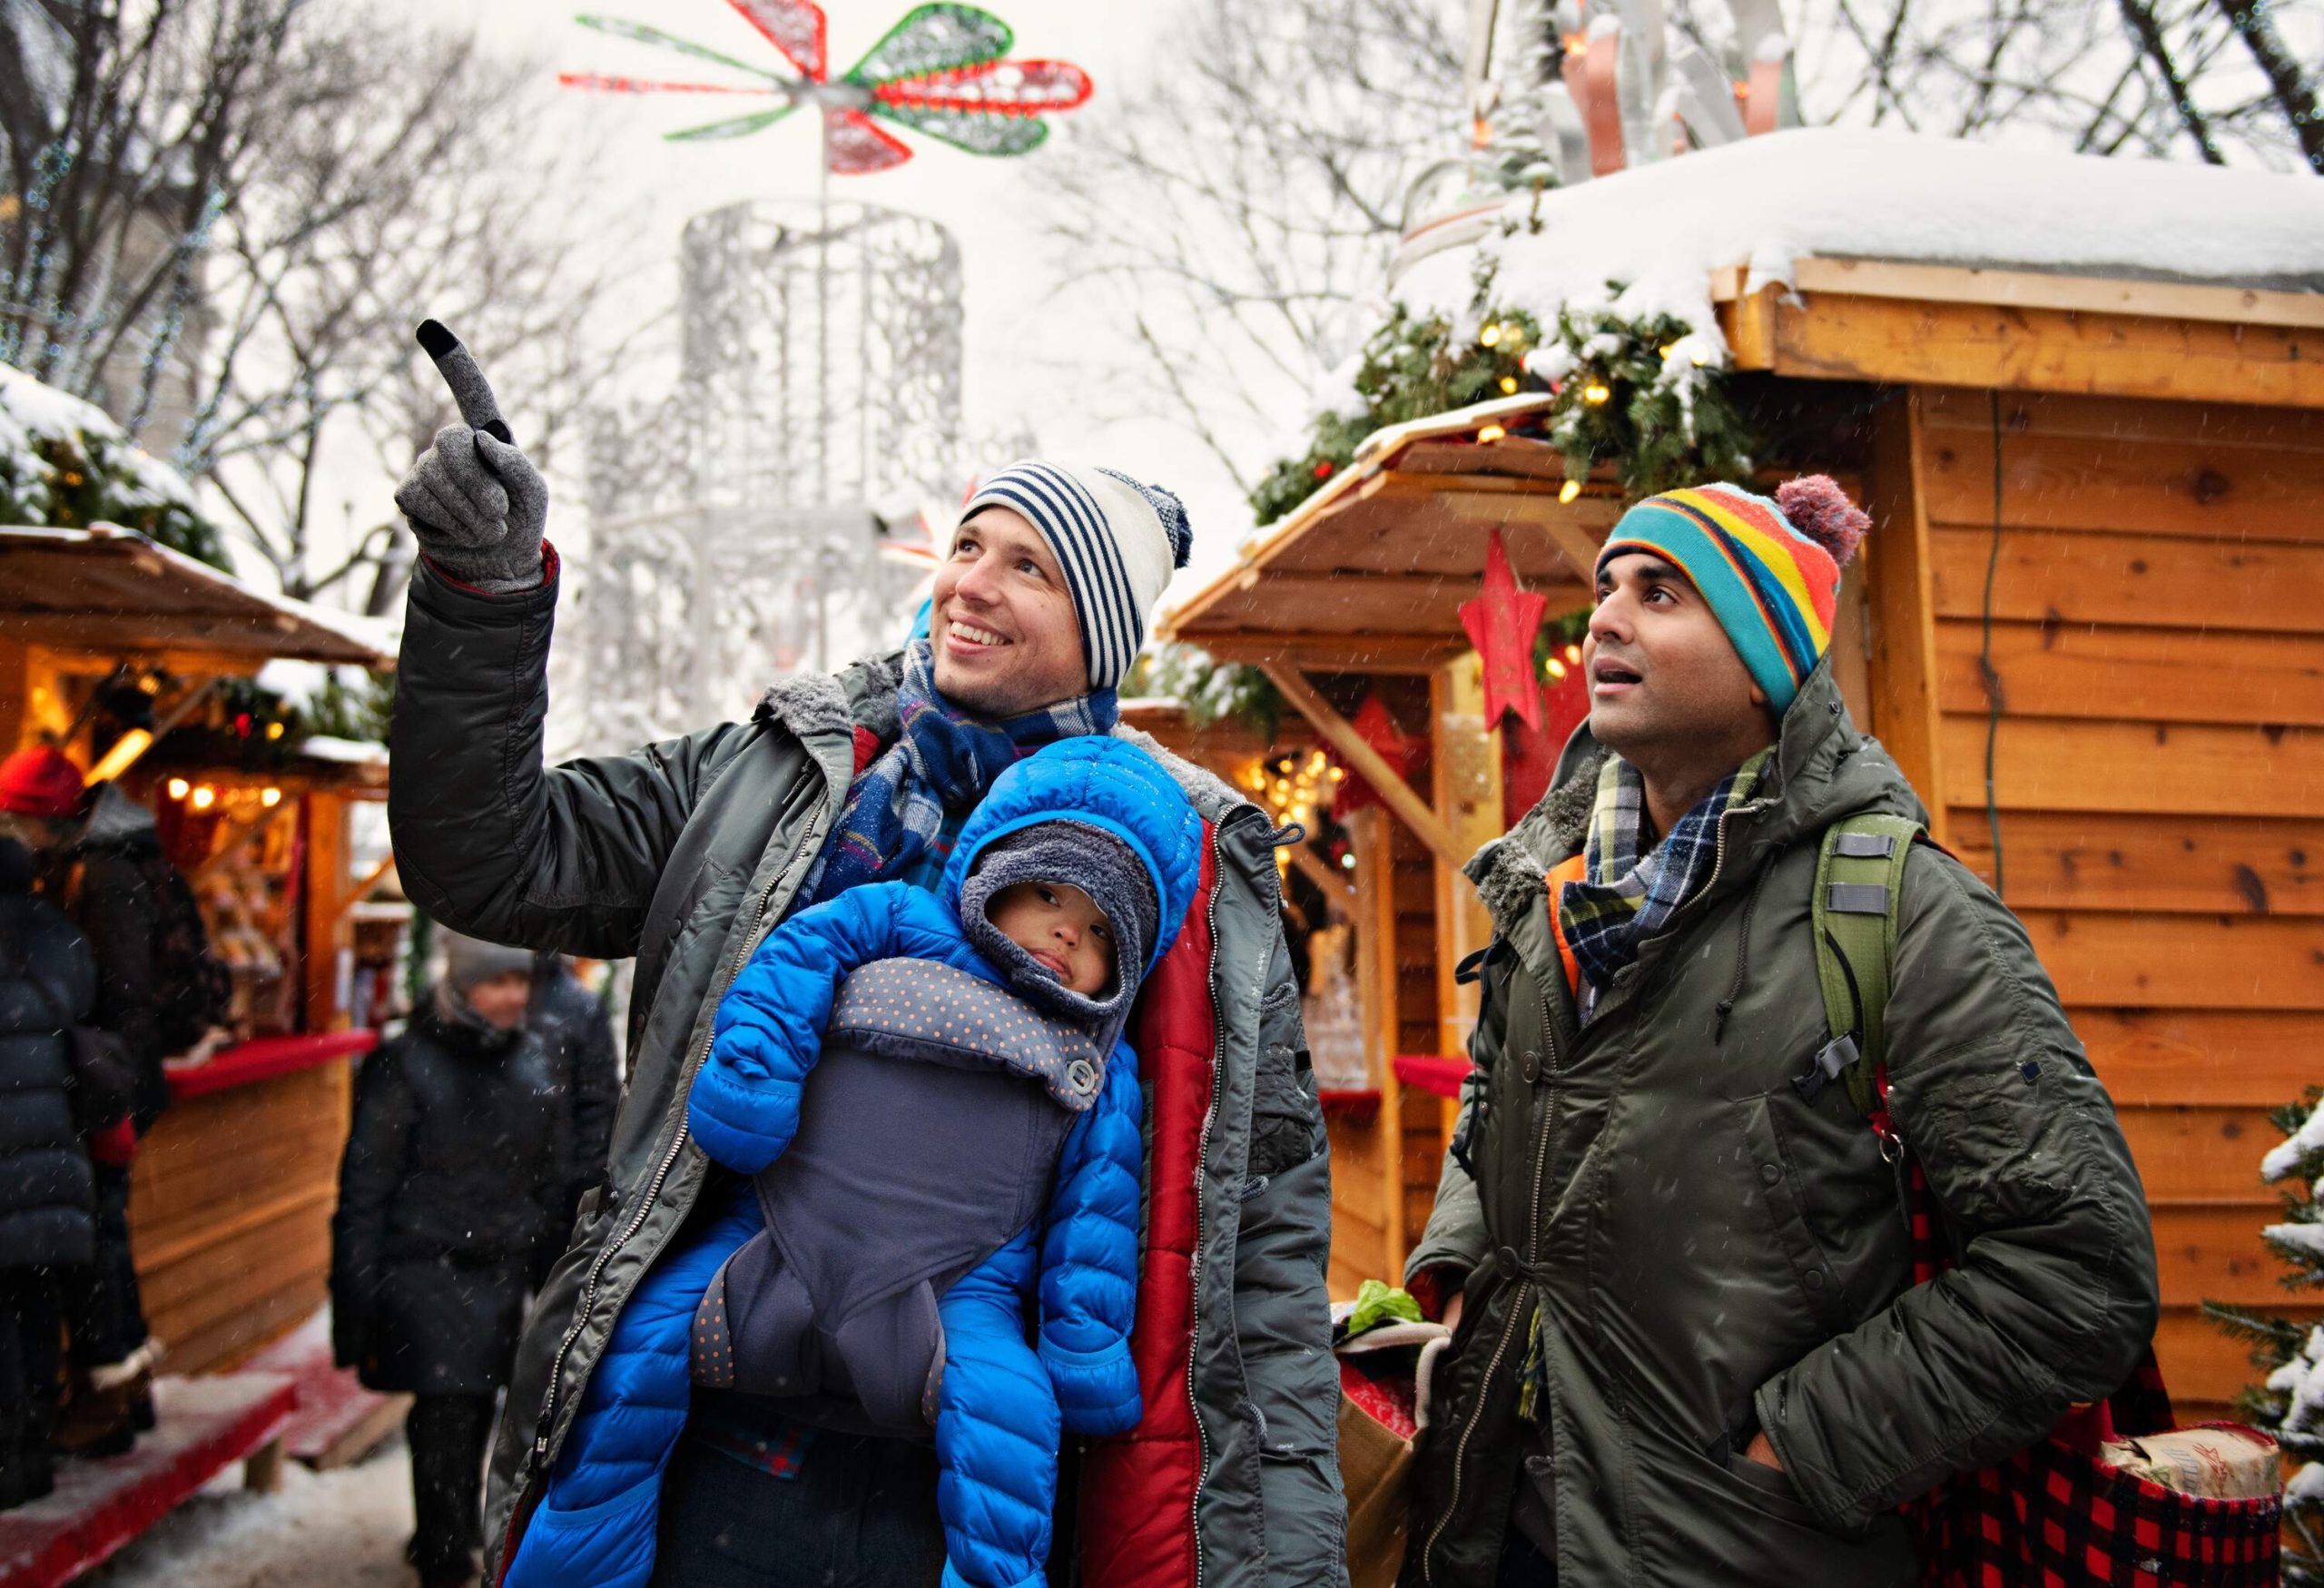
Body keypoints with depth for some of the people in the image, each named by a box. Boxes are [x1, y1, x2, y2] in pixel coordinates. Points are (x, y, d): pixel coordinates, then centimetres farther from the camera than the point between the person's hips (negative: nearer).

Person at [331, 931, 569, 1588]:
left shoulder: (533, 1063, 7)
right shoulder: (406, 1066, -9)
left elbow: (550, 1182, 16)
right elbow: (363, 1191, -6)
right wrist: (356, 1308, -8)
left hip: (503, 1273, 5)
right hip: (425, 1270, -4)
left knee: (472, 1417, 11)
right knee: (445, 1418, -8)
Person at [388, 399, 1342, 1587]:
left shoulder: (1198, 869, 0)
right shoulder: (776, 771, 5)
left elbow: (1270, 1230, -1)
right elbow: (493, 865, 3)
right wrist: (484, 594, -10)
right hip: (733, 1456, 2)